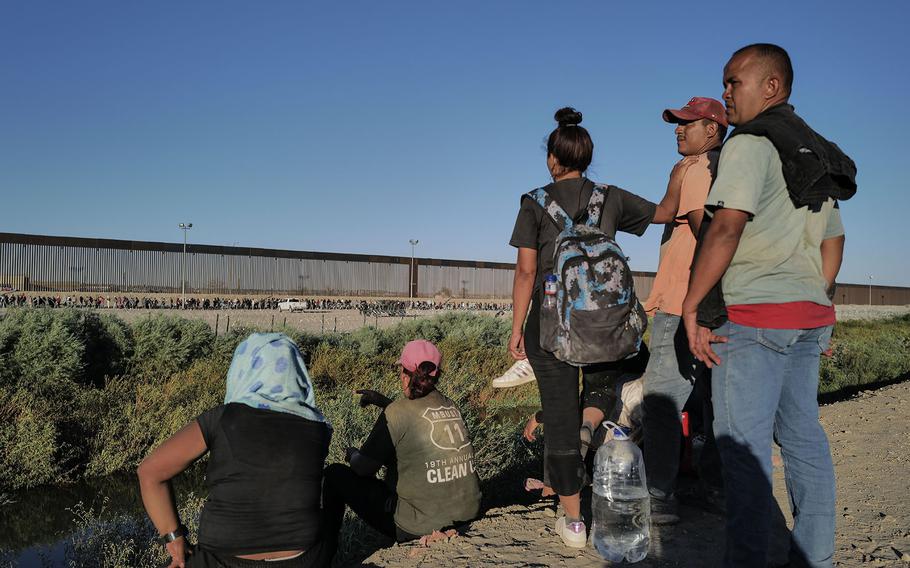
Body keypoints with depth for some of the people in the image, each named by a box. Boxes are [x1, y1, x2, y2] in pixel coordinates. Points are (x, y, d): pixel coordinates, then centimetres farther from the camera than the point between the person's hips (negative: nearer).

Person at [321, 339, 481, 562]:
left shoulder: (396, 412, -16)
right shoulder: (450, 405, 2)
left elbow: (363, 468, -6)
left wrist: (352, 454, 15)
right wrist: (384, 401, 23)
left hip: (417, 527, -6)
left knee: (335, 474, 11)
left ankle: (326, 551, 28)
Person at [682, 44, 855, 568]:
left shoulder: (750, 143, -8)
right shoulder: (816, 153, 20)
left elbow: (727, 227, -20)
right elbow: (834, 240, 24)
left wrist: (690, 307, -17)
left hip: (756, 313, -9)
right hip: (810, 314, 9)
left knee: (742, 442, -4)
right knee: (803, 436, 13)